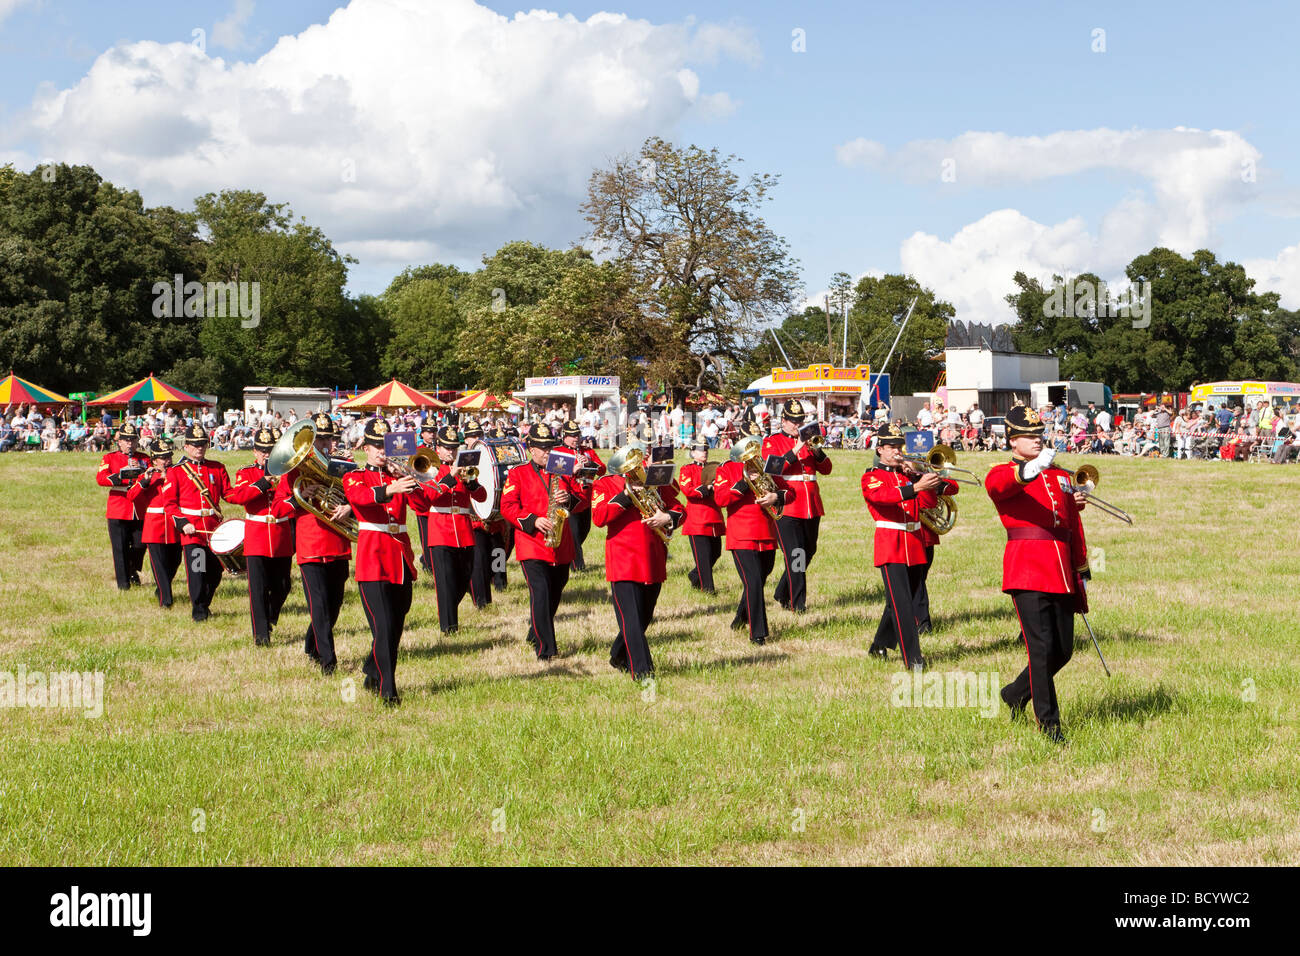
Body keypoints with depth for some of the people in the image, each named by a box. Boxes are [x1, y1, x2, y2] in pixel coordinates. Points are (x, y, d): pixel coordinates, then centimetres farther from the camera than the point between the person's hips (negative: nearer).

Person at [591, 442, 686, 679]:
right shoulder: (604, 484, 0)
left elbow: (679, 510, 13)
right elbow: (599, 517, -14)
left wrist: (668, 518, -10)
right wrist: (626, 495, -19)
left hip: (654, 561, 5)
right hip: (623, 561, -5)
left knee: (644, 618, 16)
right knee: (632, 621, -12)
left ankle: (619, 658, 36)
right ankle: (642, 672, -12)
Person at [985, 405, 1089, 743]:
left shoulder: (1061, 475, 19)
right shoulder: (1002, 473, 1)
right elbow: (997, 485, -26)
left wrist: (1081, 571, 20)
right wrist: (1028, 470, -47)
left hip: (1062, 572, 6)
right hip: (1027, 569, -6)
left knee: (1063, 649, 8)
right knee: (1041, 647, -11)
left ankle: (1016, 693, 31)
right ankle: (1049, 723, -2)